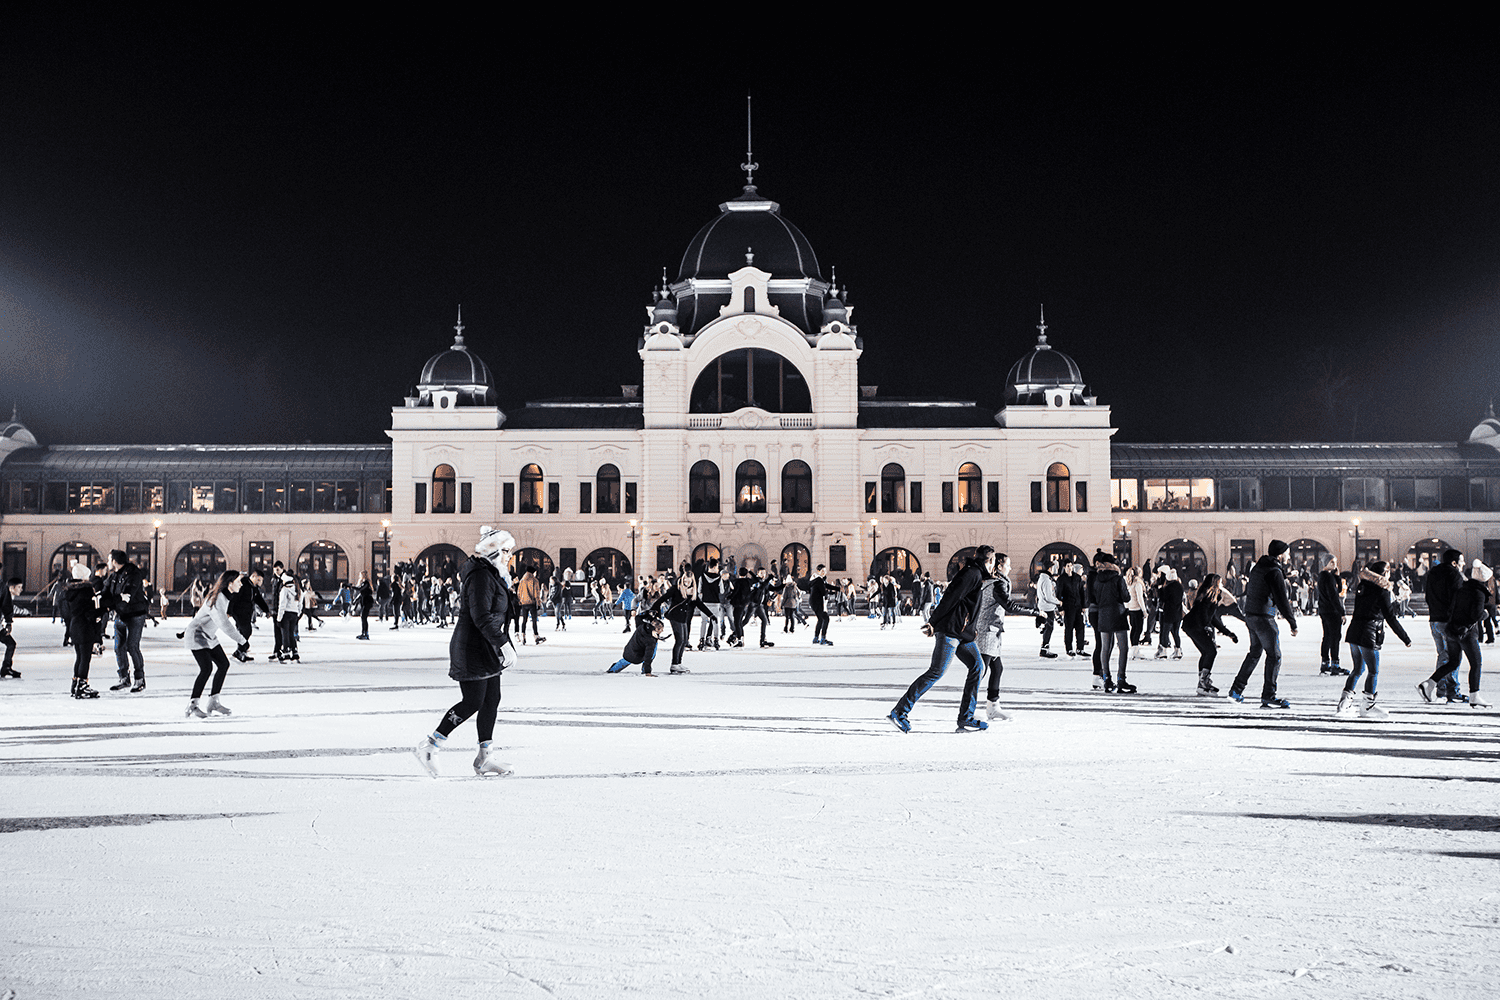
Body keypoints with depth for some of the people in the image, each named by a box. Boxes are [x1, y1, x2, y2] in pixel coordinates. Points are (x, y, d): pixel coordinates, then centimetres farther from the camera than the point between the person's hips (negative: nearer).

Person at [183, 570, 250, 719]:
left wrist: (188, 629, 27)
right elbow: (224, 624, -33)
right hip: (197, 637, -10)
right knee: (207, 668, -21)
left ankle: (213, 703, 10)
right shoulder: (216, 599, -27)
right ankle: (192, 706, -15)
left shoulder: (225, 596, 5)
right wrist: (241, 641, -28)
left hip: (210, 637, 10)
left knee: (224, 664, 4)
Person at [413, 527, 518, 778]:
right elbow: (482, 617, -25)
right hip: (473, 650, -10)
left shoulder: (493, 575, 15)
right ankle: (429, 747, 1)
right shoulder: (481, 576, -19)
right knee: (473, 702, -7)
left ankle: (486, 757, 14)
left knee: (492, 699, 9)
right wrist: (504, 643, -23)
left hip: (487, 651, 10)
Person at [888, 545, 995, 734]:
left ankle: (966, 719, 3)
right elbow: (951, 598, -18)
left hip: (962, 633, 10)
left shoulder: (977, 574, 20)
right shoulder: (973, 574, -12)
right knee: (937, 671, -11)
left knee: (977, 665, 4)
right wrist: (933, 623, -19)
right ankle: (899, 711, -8)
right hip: (950, 629, -10)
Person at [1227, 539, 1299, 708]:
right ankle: (1268, 697, -5)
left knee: (1255, 652, 21)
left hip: (1250, 616, 9)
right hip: (1264, 618, -9)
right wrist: (1293, 623, -15)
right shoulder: (1275, 572, -17)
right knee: (1274, 656, -4)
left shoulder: (1257, 568, 12)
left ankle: (1237, 689, 25)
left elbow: (1248, 590, 23)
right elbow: (1282, 601, -20)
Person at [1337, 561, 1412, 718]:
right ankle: (1368, 705, 3)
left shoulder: (1361, 587, 9)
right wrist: (1406, 638, -3)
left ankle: (1344, 702, 12)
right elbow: (1390, 618, -10)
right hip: (1369, 636, -7)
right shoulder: (1382, 591, -10)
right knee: (1374, 671, 4)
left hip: (1353, 632, 7)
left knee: (1357, 669, 17)